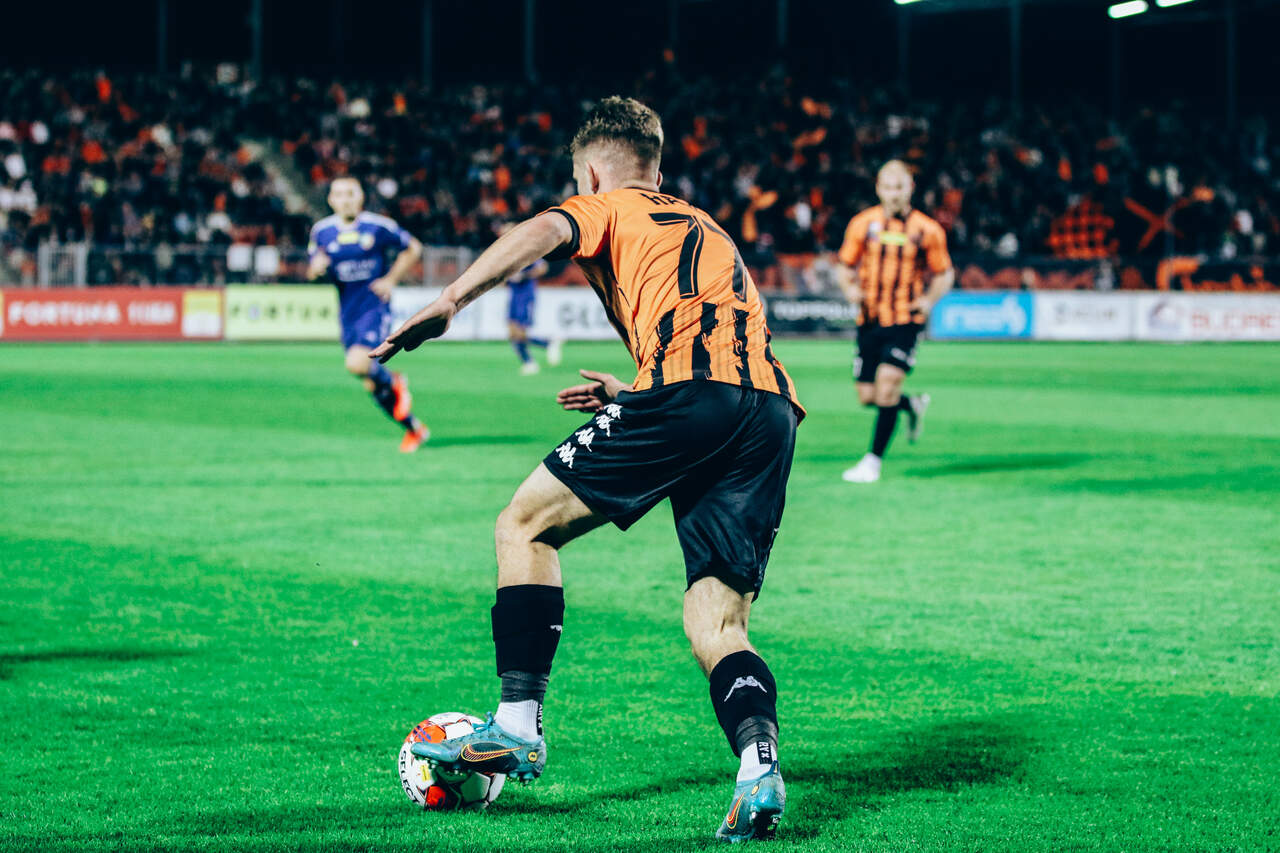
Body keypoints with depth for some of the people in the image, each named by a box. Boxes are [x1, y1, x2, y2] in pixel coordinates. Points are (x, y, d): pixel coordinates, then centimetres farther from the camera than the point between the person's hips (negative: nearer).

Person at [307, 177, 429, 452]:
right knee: (373, 386, 5)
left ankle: (394, 383, 5)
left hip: (375, 307, -4)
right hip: (347, 313, 4)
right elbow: (313, 272, 13)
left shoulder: (378, 227, -7)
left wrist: (391, 279, -6)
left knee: (358, 363, -27)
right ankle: (414, 429, 23)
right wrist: (316, 268, -12)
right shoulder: (322, 231, 3)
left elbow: (413, 248, 5)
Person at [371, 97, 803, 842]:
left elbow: (545, 231, -6)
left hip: (690, 391, -6)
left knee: (526, 526, 9)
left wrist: (451, 301, -16)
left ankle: (519, 725, 3)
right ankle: (760, 768, -21)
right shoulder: (706, 229, 38)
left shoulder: (610, 207, 18)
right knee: (717, 627, 5)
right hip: (774, 412, 6)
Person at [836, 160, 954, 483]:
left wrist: (929, 299, -10)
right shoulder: (863, 224, 3)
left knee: (888, 384, -17)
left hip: (906, 321, -3)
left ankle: (873, 460, -7)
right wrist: (851, 289, -8)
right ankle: (913, 405, 35)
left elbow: (943, 274, 9)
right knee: (867, 396, 3)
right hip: (870, 320, 3)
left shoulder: (927, 230, -1)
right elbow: (846, 266, 13)